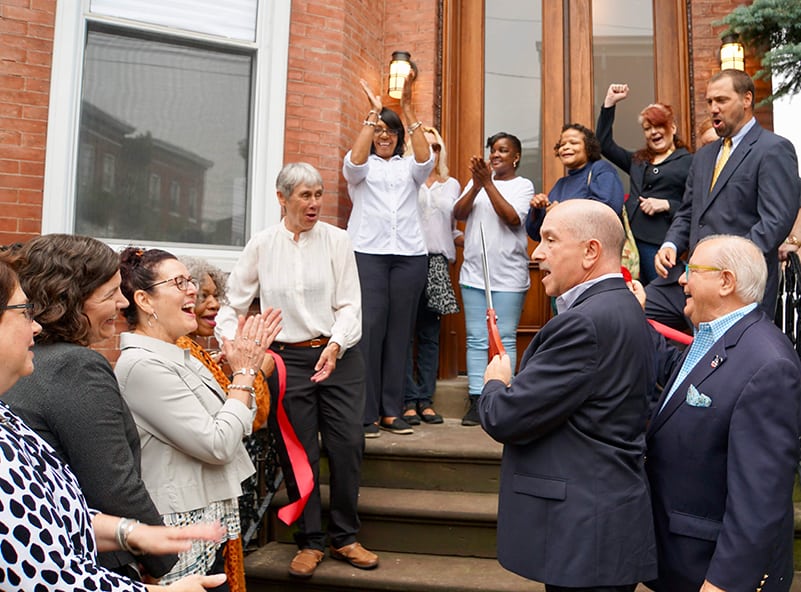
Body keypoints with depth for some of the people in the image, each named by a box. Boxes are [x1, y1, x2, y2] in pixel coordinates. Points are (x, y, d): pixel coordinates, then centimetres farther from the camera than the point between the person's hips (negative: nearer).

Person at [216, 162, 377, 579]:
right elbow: (234, 303, 8)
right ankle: (309, 541, 23)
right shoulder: (261, 245, 4)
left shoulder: (337, 240, 0)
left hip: (338, 355, 0)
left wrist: (335, 345, -18)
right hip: (287, 359, 0)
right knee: (301, 451, 6)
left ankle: (344, 537, 21)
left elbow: (350, 304, -4)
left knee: (347, 444, 0)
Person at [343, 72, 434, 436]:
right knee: (369, 329, -10)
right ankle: (365, 413, -4)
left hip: (410, 255, 3)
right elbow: (355, 161, -10)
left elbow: (425, 159, -3)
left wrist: (407, 109, -7)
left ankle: (391, 410, 8)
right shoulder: (362, 167, 14)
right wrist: (372, 112, -8)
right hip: (368, 253, -2)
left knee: (399, 331, 2)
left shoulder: (408, 167, 19)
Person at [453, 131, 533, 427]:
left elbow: (513, 219, -13)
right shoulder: (477, 180, 14)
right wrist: (477, 185, -12)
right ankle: (476, 400, 10)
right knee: (476, 339, 4)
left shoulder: (523, 185, 4)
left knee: (505, 339, 0)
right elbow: (458, 213, 1)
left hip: (508, 275, -3)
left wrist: (488, 184, -13)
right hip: (474, 272, 3)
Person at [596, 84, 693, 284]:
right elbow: (604, 144, 20)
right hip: (631, 239, 5)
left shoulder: (689, 162, 4)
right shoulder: (637, 160, 20)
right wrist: (610, 103, 17)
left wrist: (666, 205, -14)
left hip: (661, 244, -5)